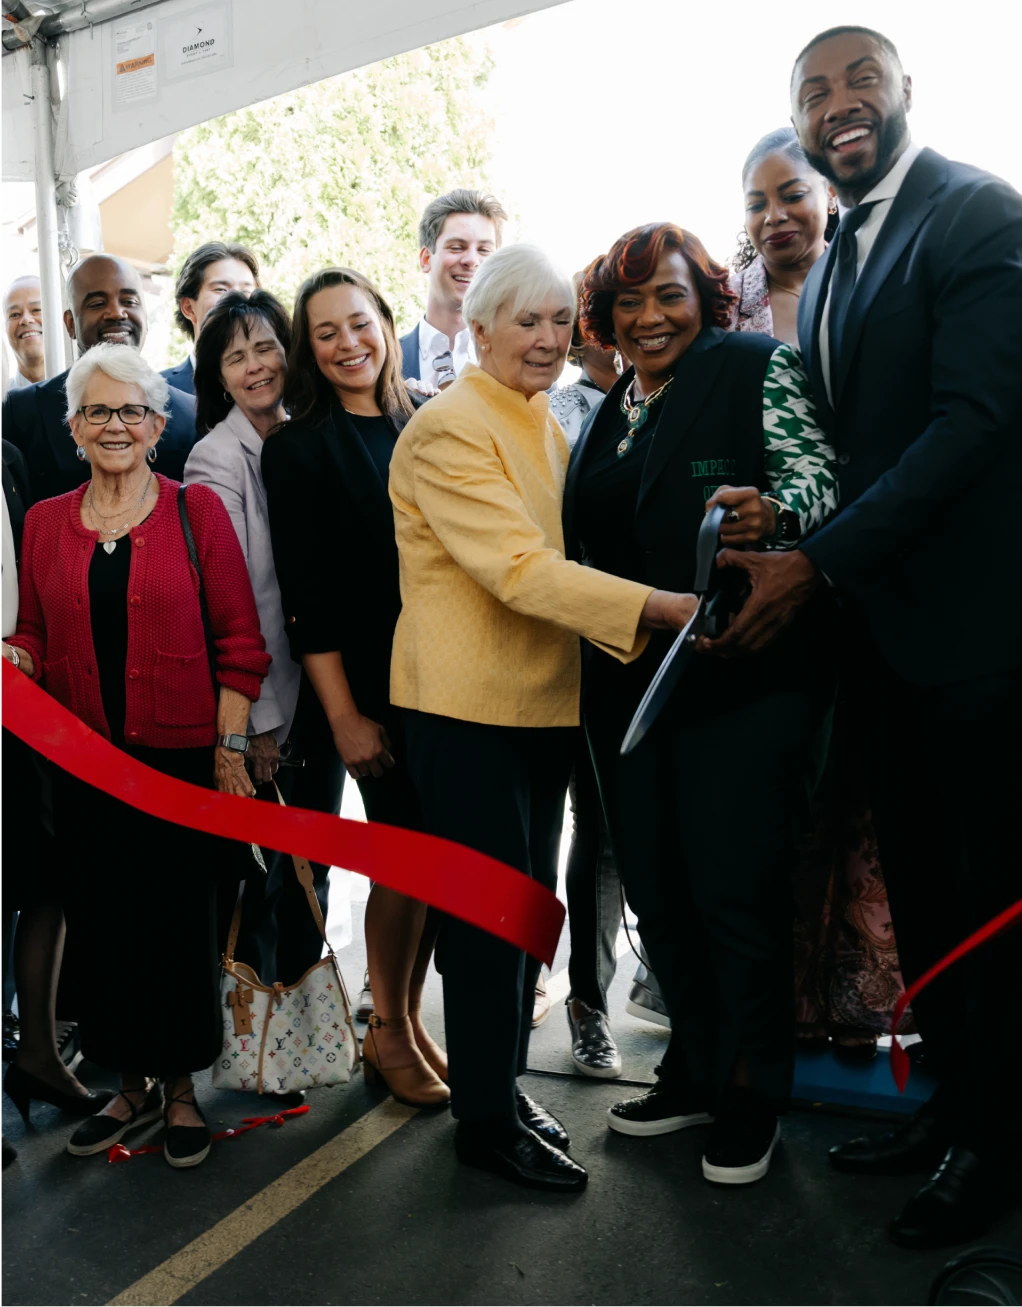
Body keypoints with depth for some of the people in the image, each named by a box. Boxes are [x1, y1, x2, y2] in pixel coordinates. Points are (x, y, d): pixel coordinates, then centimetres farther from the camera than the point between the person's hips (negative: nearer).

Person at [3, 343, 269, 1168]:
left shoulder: (197, 511, -1)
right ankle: (132, 1085, 29)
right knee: (102, 928, 9)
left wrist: (231, 748, -7)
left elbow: (239, 642, -3)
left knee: (180, 925, 4)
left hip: (182, 758, -3)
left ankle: (181, 1087, 25)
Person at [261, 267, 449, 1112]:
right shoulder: (297, 448, -2)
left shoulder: (422, 430, 12)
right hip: (372, 690, -5)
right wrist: (343, 716, -12)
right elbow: (305, 595, -7)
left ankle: (411, 1017, 26)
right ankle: (389, 1034, 20)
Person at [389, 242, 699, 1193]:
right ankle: (485, 1119, 18)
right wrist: (662, 607, -30)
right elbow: (521, 568, -24)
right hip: (469, 705, -8)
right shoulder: (449, 429, -12)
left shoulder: (546, 425, 15)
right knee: (488, 909, 1)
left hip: (542, 697, 8)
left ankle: (504, 1086, 32)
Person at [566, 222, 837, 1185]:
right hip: (628, 683, 6)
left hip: (743, 674, -6)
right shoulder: (608, 415, 17)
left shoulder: (758, 367, -1)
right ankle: (693, 1073, 31)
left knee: (734, 889, -2)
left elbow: (816, 478, -12)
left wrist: (771, 512, -32)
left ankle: (750, 1100, 19)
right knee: (655, 888, 12)